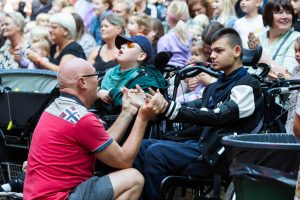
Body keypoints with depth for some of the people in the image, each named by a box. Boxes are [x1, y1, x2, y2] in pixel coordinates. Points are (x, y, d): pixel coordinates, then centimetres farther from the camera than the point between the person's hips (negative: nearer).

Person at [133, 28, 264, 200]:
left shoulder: (248, 86, -10)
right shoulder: (217, 85, 18)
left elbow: (217, 117, -22)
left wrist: (169, 108, -31)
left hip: (220, 155, -9)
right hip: (203, 144, 9)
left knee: (155, 152, -22)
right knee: (143, 146, 2)